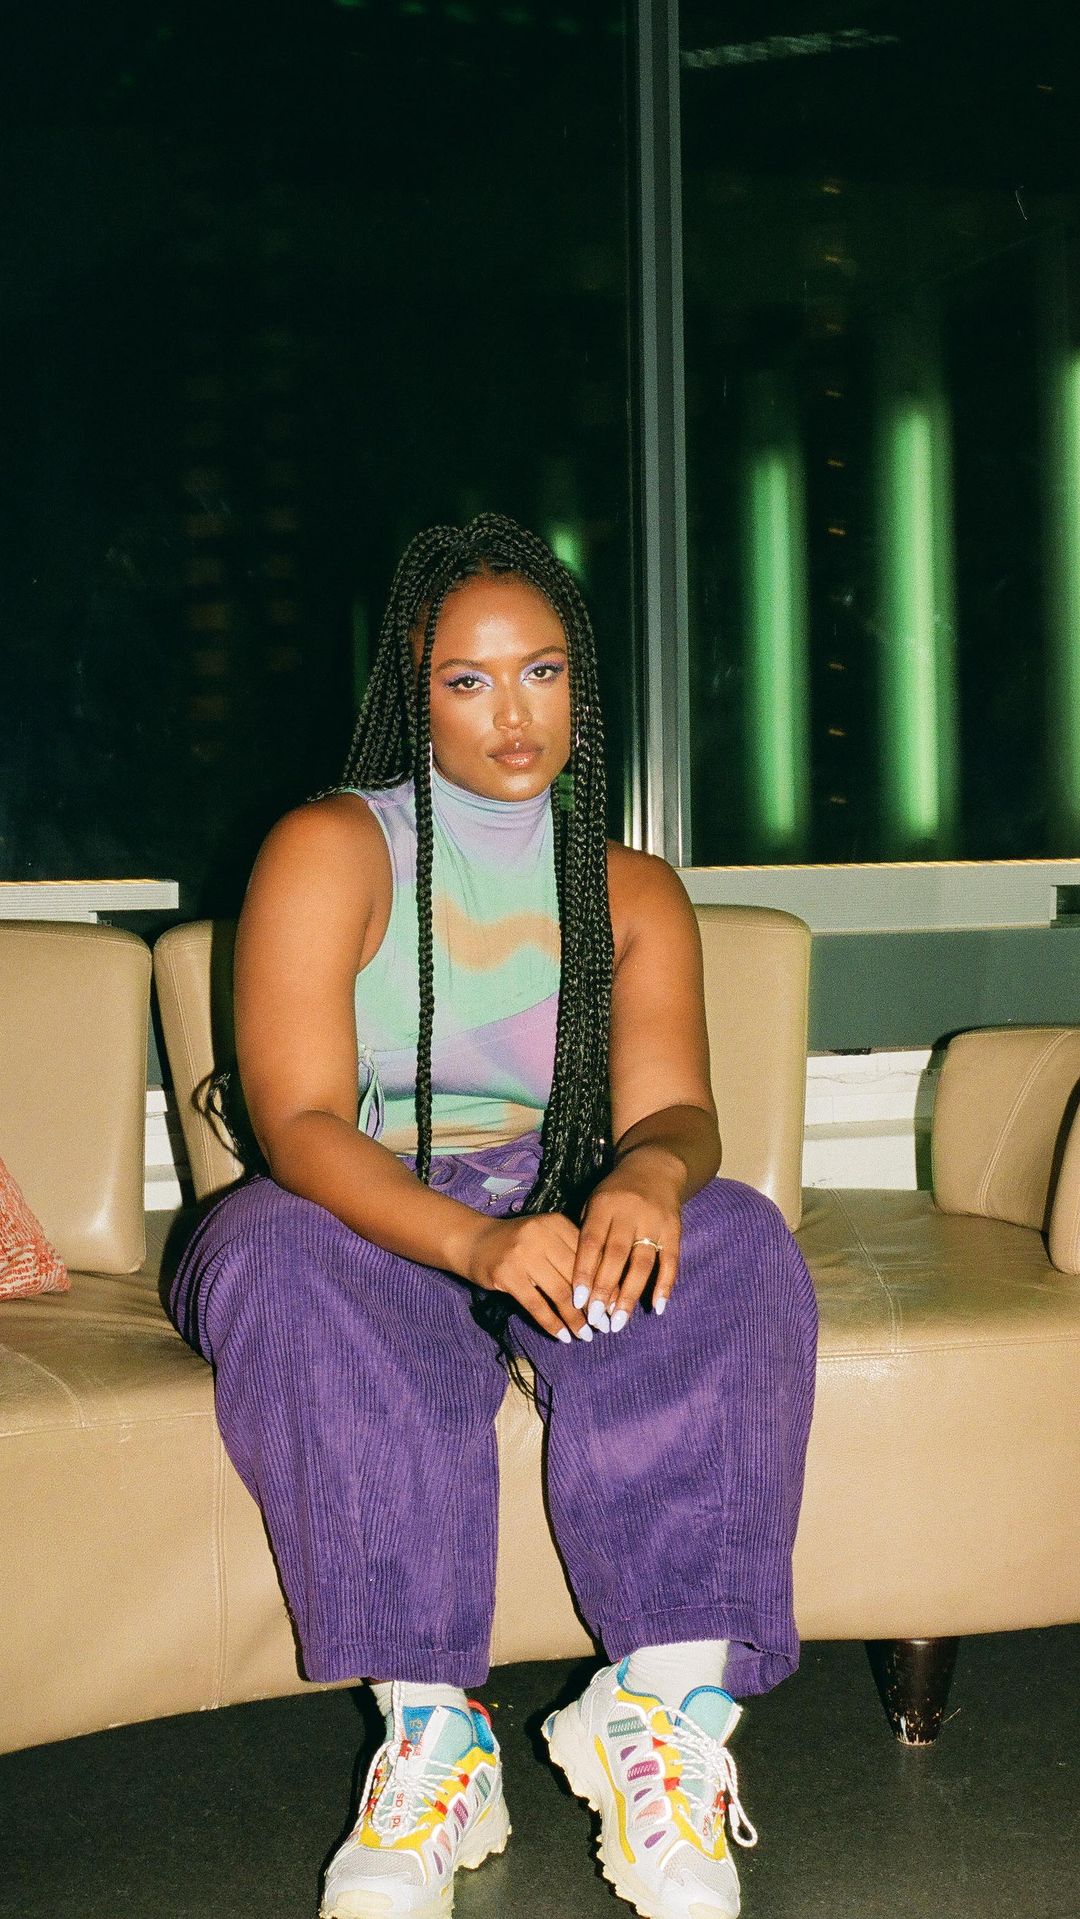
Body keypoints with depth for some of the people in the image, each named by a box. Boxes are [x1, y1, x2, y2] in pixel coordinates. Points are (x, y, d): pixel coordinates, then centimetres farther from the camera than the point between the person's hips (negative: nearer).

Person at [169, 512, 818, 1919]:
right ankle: (428, 1737, -36)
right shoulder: (330, 851, -4)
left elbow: (673, 1109, -4)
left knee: (732, 1244, -28)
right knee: (275, 1258, -37)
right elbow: (298, 1123, -16)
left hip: (556, 1223, 3)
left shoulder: (634, 893, 9)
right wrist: (474, 1240, -36)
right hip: (359, 1222, -3)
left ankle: (668, 1702, -34)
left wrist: (651, 1174, -32)